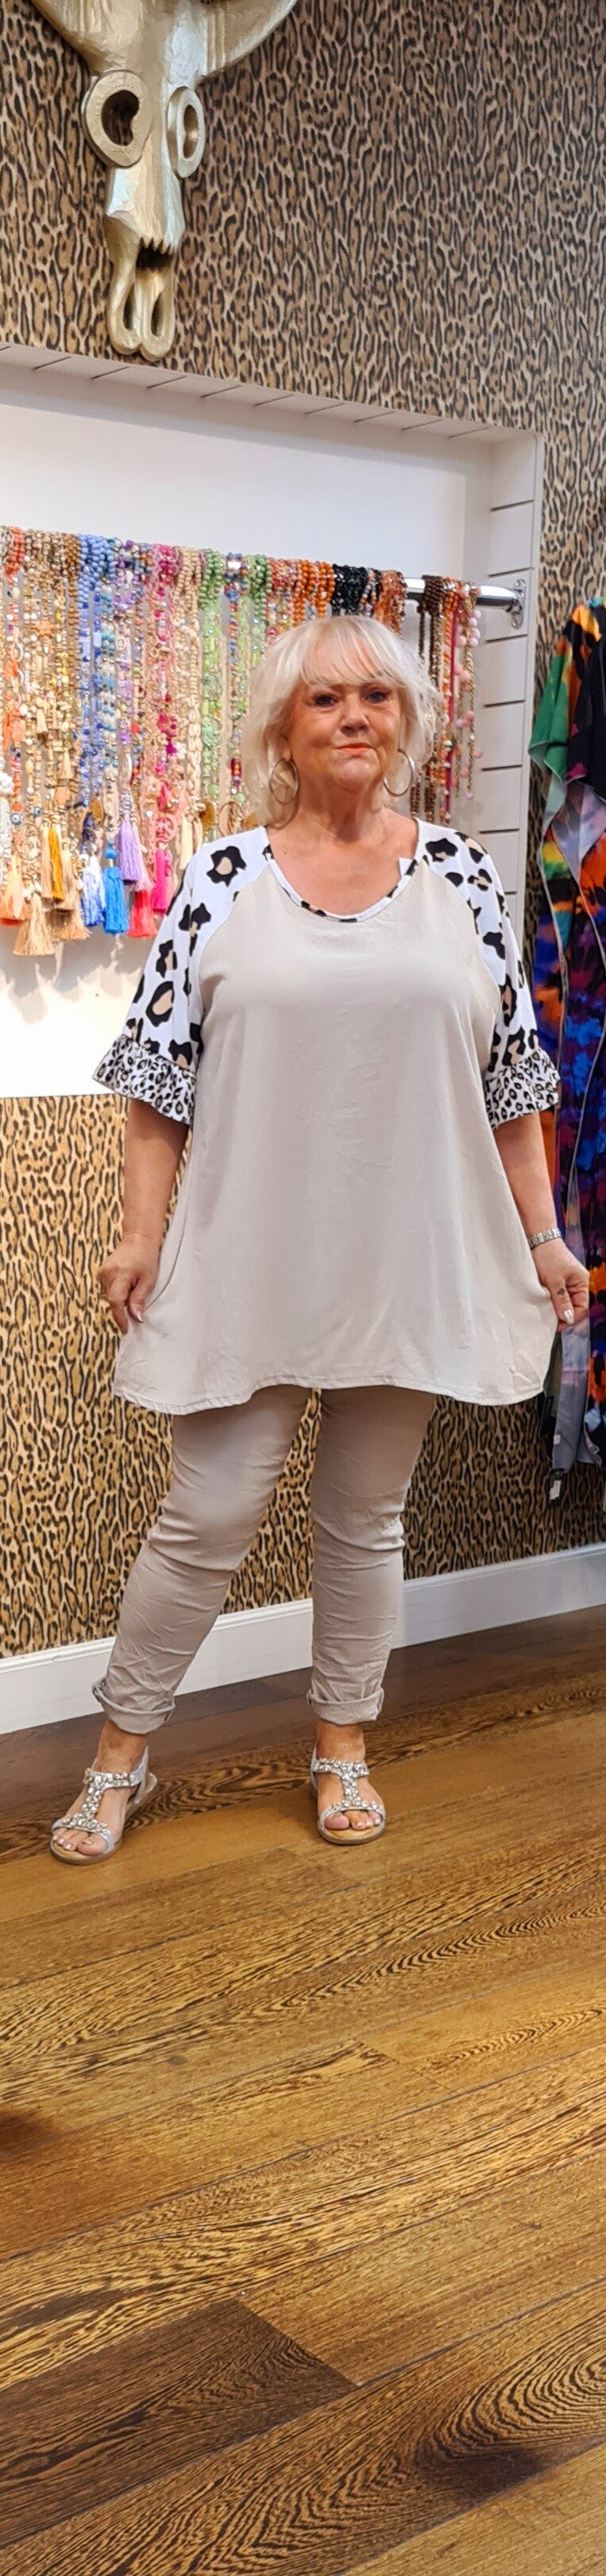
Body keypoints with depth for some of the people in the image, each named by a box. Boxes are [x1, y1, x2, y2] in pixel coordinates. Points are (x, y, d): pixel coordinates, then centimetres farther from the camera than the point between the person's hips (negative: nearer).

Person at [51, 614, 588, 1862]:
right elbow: (161, 1067, 0)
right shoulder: (225, 877, -1)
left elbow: (511, 1069, 6)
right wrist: (141, 1232, -5)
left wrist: (542, 1232, 5)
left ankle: (343, 1748, 30)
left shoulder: (460, 873, 3)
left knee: (366, 1515, 13)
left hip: (408, 1262, 2)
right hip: (252, 1260, -2)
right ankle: (121, 1753, 19)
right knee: (208, 1514, 2)